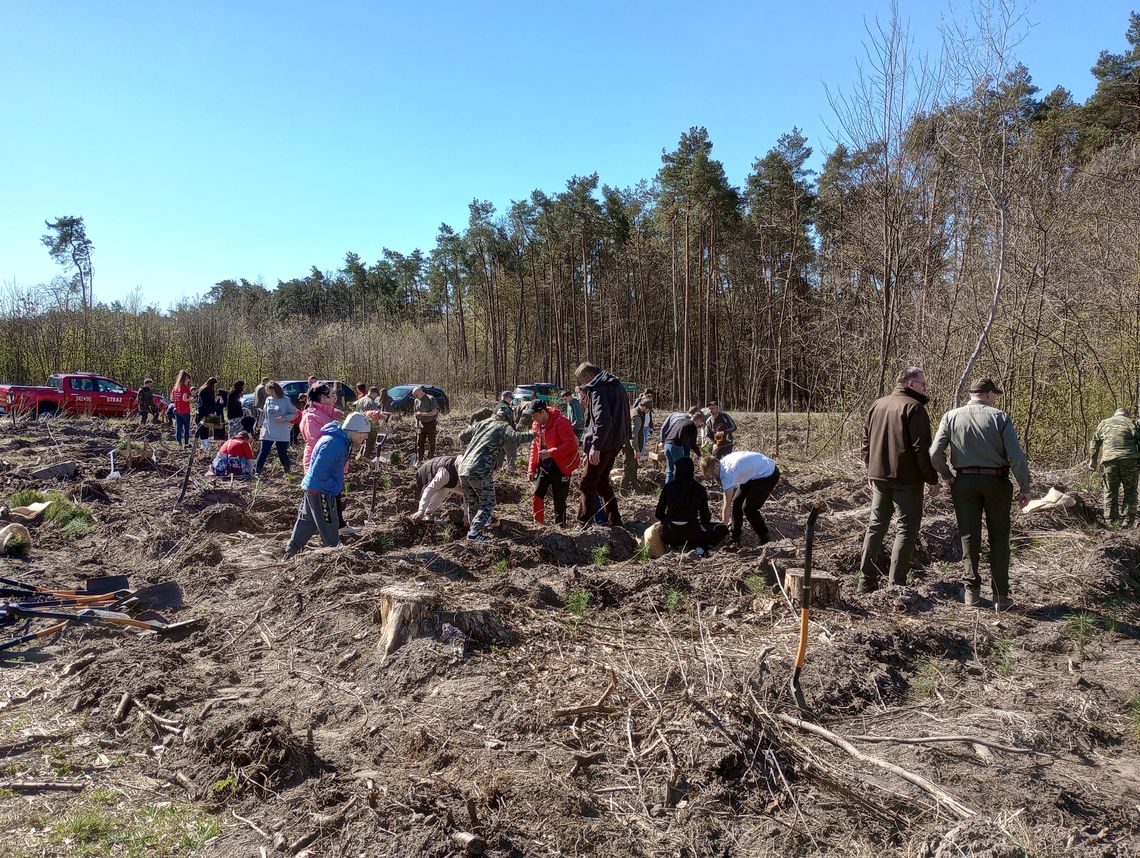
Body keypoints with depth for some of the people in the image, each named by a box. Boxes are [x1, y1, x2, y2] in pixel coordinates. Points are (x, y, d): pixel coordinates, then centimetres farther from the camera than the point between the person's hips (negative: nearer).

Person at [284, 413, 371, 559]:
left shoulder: (341, 440, 5)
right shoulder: (333, 443, -26)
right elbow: (319, 472, -26)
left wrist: (338, 484, 11)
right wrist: (335, 486, -17)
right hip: (320, 491, -10)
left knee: (307, 522, 18)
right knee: (329, 527, 1)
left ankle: (290, 553, 27)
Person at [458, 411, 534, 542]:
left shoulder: (480, 424, 20)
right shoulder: (503, 426, 4)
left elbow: (462, 436, 26)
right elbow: (516, 436, -14)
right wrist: (532, 434, 2)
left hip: (463, 470, 6)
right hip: (480, 472, -6)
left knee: (473, 504, 20)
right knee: (488, 504, 7)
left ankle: (475, 531, 24)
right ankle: (474, 532, -4)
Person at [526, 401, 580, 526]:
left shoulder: (561, 422, -20)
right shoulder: (536, 424, 4)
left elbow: (571, 444, -25)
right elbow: (534, 446, 13)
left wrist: (550, 453, -31)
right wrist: (531, 468, 8)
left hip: (560, 467, -7)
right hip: (544, 466, 7)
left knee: (559, 500, 0)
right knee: (536, 495, 0)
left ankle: (559, 528, 14)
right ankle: (539, 524, 14)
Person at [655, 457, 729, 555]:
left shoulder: (668, 487, 2)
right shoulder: (699, 489, -1)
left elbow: (659, 514, 6)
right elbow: (705, 518, 3)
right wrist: (709, 516, 27)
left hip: (669, 535, 2)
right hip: (691, 532, -2)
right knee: (722, 529, 16)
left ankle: (674, 545, 7)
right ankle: (695, 547, -3)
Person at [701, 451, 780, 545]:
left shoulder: (727, 473, -32)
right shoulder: (723, 463, -7)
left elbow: (727, 505, -27)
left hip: (769, 474, -9)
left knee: (748, 508, -14)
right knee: (736, 502, 5)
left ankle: (765, 539, 5)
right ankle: (735, 539, 15)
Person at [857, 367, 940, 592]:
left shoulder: (876, 405, 12)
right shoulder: (913, 407, -11)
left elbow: (866, 441, 17)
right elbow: (922, 448, -16)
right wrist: (932, 479, -9)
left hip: (878, 477, 7)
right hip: (906, 478, -7)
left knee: (876, 525, 13)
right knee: (907, 528, 1)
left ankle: (866, 581, 14)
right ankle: (896, 583, -1)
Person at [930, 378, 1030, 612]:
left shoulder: (951, 417, 0)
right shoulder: (999, 417, -5)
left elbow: (935, 453, -8)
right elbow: (1016, 456, -11)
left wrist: (947, 476, 6)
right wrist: (1024, 487, -3)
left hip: (964, 482, 1)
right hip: (996, 481, -1)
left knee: (969, 537, 9)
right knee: (999, 539, 9)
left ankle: (972, 591, 12)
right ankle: (1001, 596, 10)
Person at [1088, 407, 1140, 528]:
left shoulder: (1104, 423, 17)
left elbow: (1094, 443, 19)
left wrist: (1093, 460, 26)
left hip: (1109, 460, 1)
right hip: (1129, 461, -1)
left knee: (1110, 491, 10)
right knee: (1130, 491, 10)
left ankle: (1110, 520, 10)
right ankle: (1128, 519, 8)